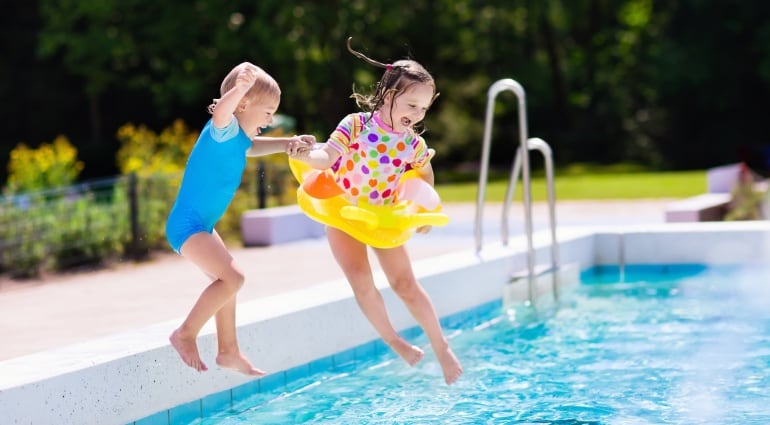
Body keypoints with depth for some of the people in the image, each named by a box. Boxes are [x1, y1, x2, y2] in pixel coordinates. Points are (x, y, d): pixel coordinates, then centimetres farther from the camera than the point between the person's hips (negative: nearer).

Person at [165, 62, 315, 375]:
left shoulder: (239, 137, 10)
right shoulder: (225, 129, -18)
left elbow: (251, 147, 33)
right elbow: (220, 114, -42)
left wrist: (288, 144, 18)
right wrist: (241, 87, -61)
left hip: (202, 226, 11)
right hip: (187, 224, -11)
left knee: (228, 279, 23)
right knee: (232, 277, -22)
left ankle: (228, 352, 36)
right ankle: (185, 334, -9)